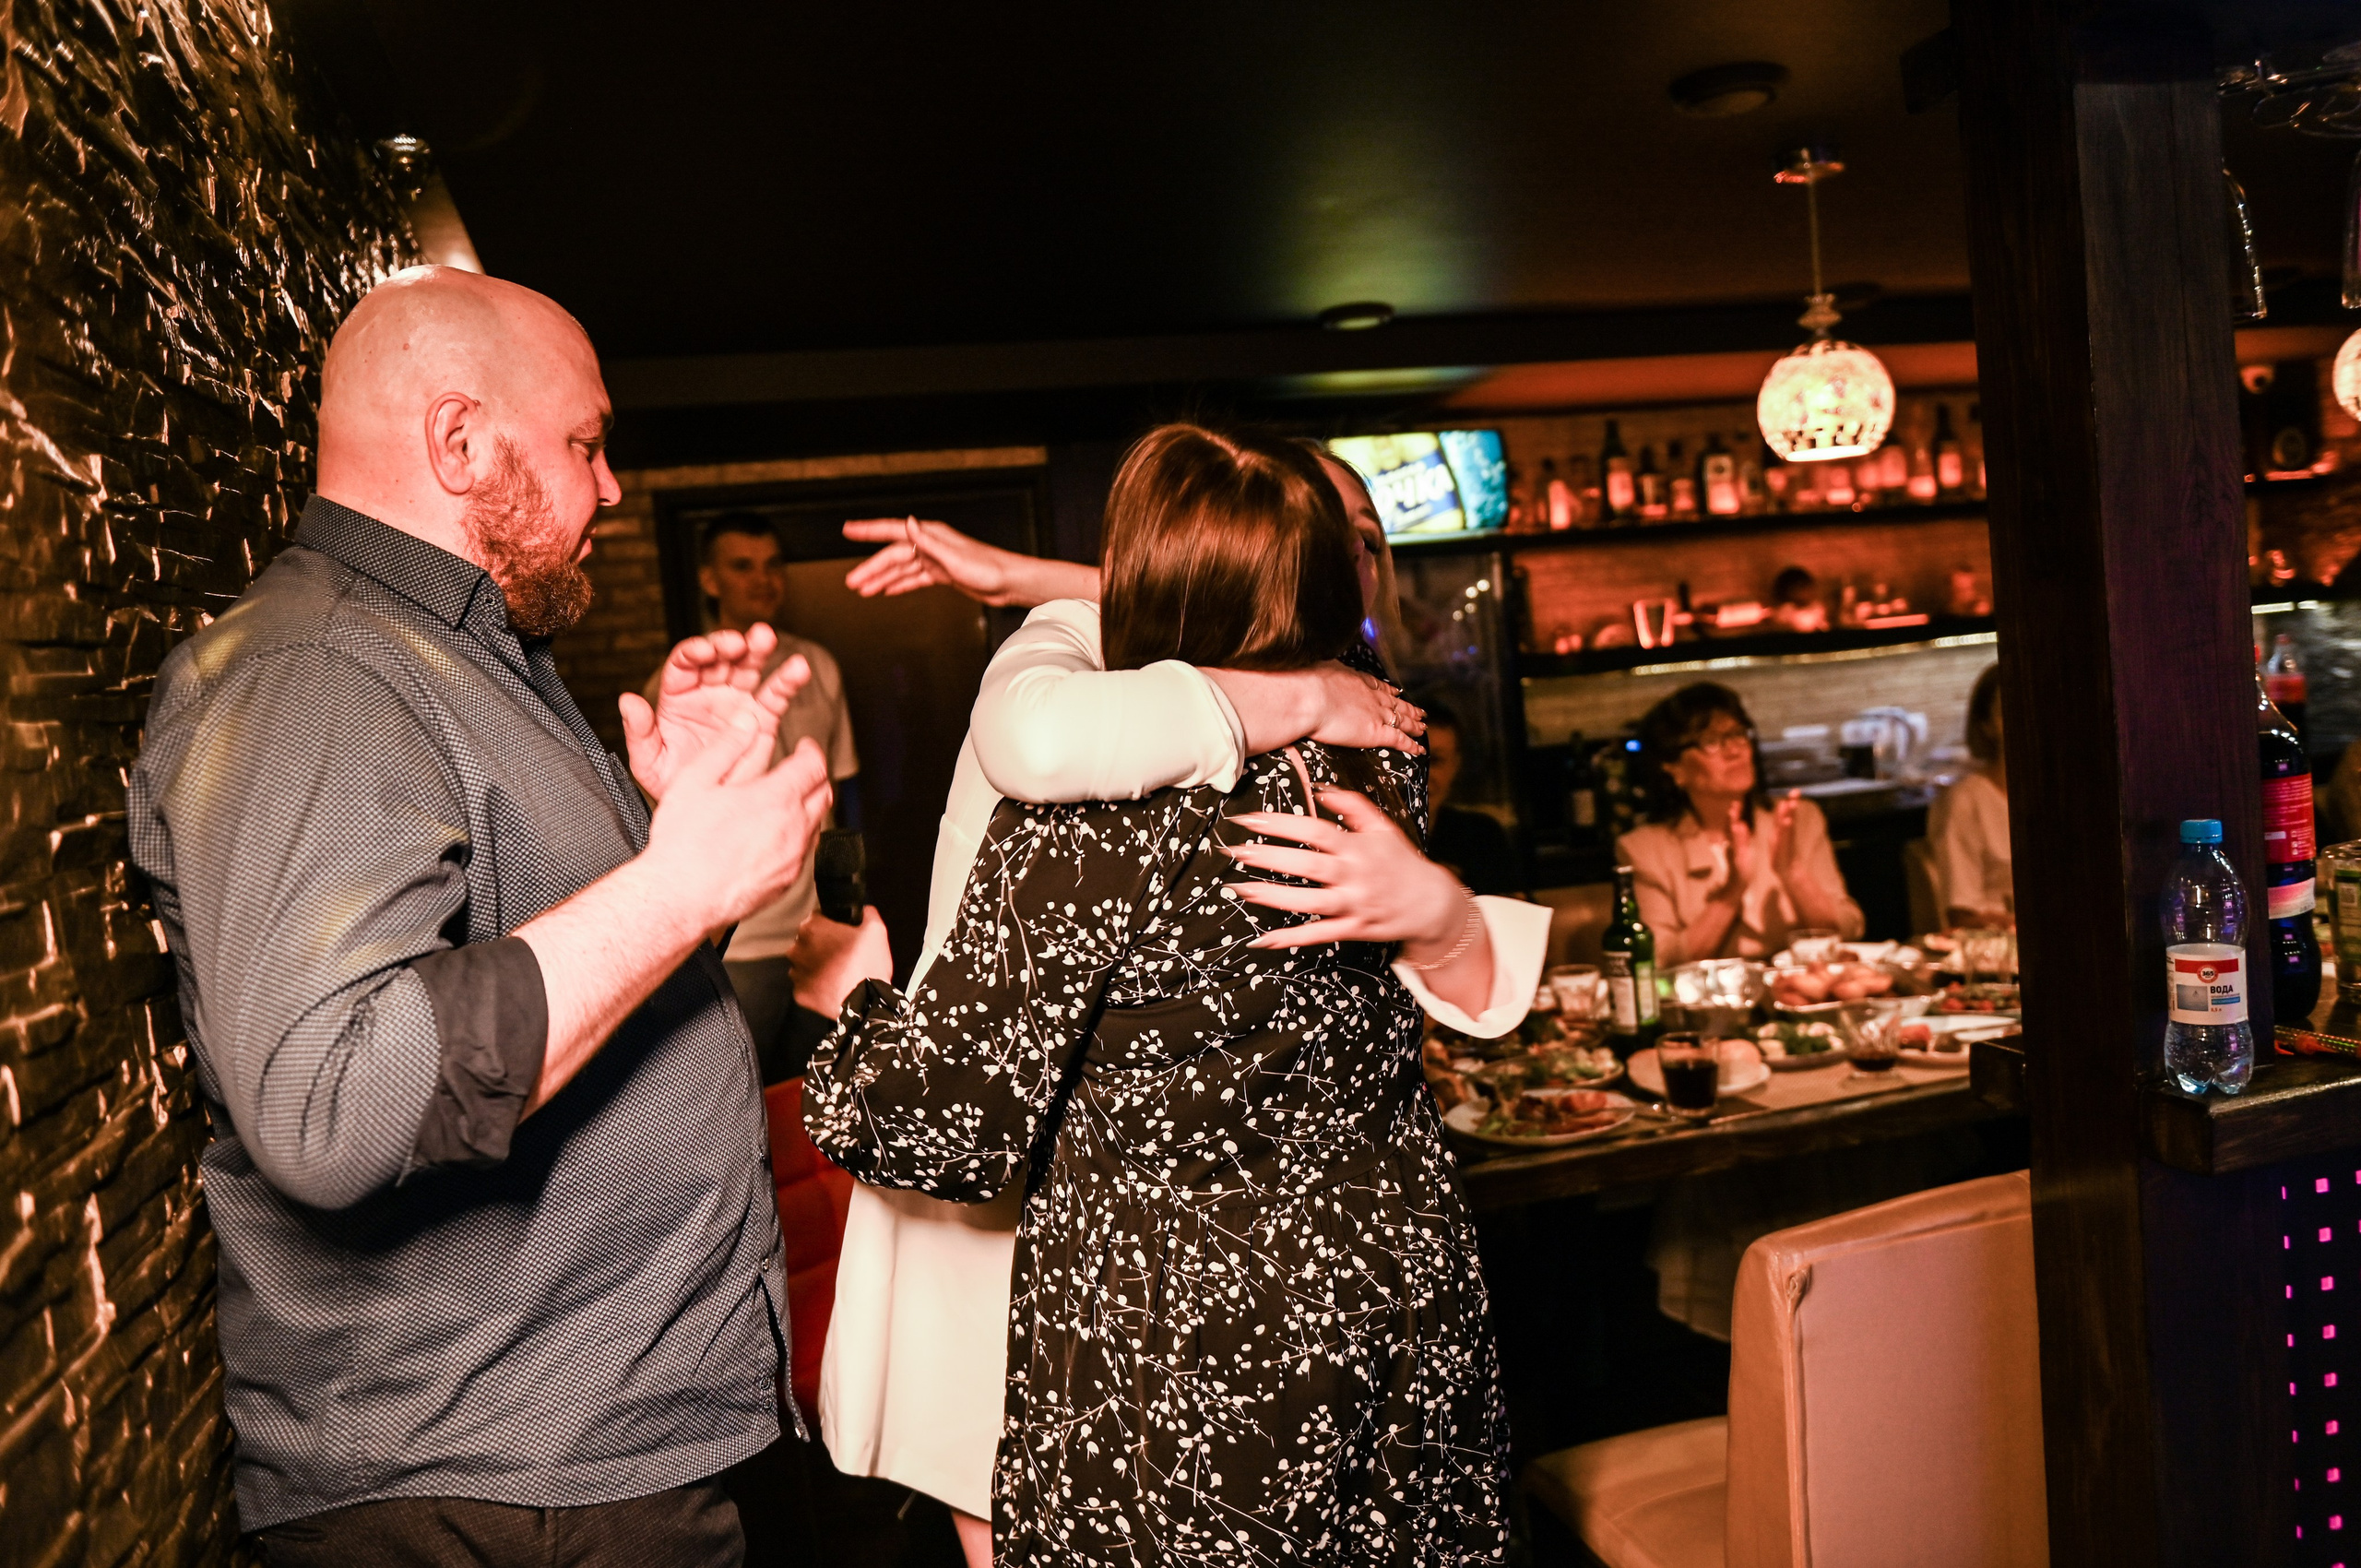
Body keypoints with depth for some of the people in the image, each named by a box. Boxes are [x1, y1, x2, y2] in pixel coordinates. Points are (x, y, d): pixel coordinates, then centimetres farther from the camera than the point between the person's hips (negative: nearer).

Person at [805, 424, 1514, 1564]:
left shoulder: (1089, 820, -21)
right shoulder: (1371, 762, -2)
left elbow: (948, 1124, -16)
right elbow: (1200, 625, 18)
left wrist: (847, 981, 1)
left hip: (1183, 1354, -5)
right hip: (1406, 1299, 6)